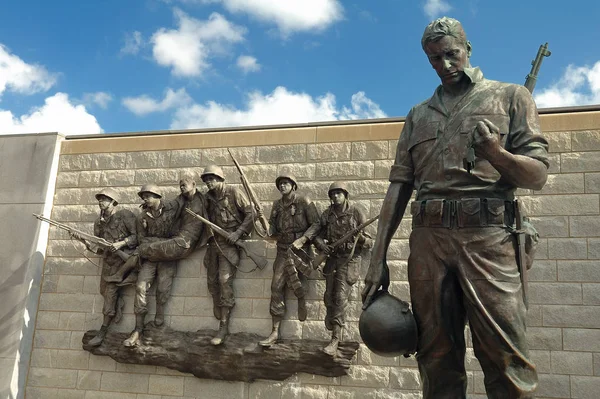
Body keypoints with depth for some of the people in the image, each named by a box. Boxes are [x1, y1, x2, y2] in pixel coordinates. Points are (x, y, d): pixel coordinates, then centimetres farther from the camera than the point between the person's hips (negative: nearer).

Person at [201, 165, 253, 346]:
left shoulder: (233, 193, -7)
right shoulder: (208, 197, 11)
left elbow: (250, 213, -9)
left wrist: (238, 232, -16)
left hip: (230, 243, -7)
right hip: (214, 243, 7)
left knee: (224, 281, -14)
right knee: (212, 281, 8)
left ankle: (224, 327, -10)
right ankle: (219, 316, 25)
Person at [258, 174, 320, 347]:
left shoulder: (304, 202, -5)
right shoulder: (277, 205, 11)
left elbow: (316, 224, -8)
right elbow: (272, 229, 12)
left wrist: (302, 239, -19)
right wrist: (268, 229, -11)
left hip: (299, 248, -4)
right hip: (282, 249, 5)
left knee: (294, 280, -24)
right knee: (277, 286, -2)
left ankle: (302, 299, 13)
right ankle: (275, 331, 3)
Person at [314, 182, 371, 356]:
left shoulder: (356, 214, -4)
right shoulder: (327, 215, 6)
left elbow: (371, 241, -2)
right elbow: (317, 235, 13)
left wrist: (362, 239, -24)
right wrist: (321, 244, -9)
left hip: (349, 260, -4)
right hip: (332, 259, 4)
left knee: (340, 298, -12)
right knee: (329, 297, 6)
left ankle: (335, 339, -9)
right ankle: (333, 330, 27)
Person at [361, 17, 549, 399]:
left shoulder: (510, 96, 12)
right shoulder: (418, 115, 22)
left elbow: (537, 175, 5)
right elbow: (399, 185, 15)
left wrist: (495, 153, -18)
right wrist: (378, 257, 7)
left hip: (487, 238, -3)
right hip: (428, 240, 3)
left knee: (507, 363, -7)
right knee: (437, 361, 7)